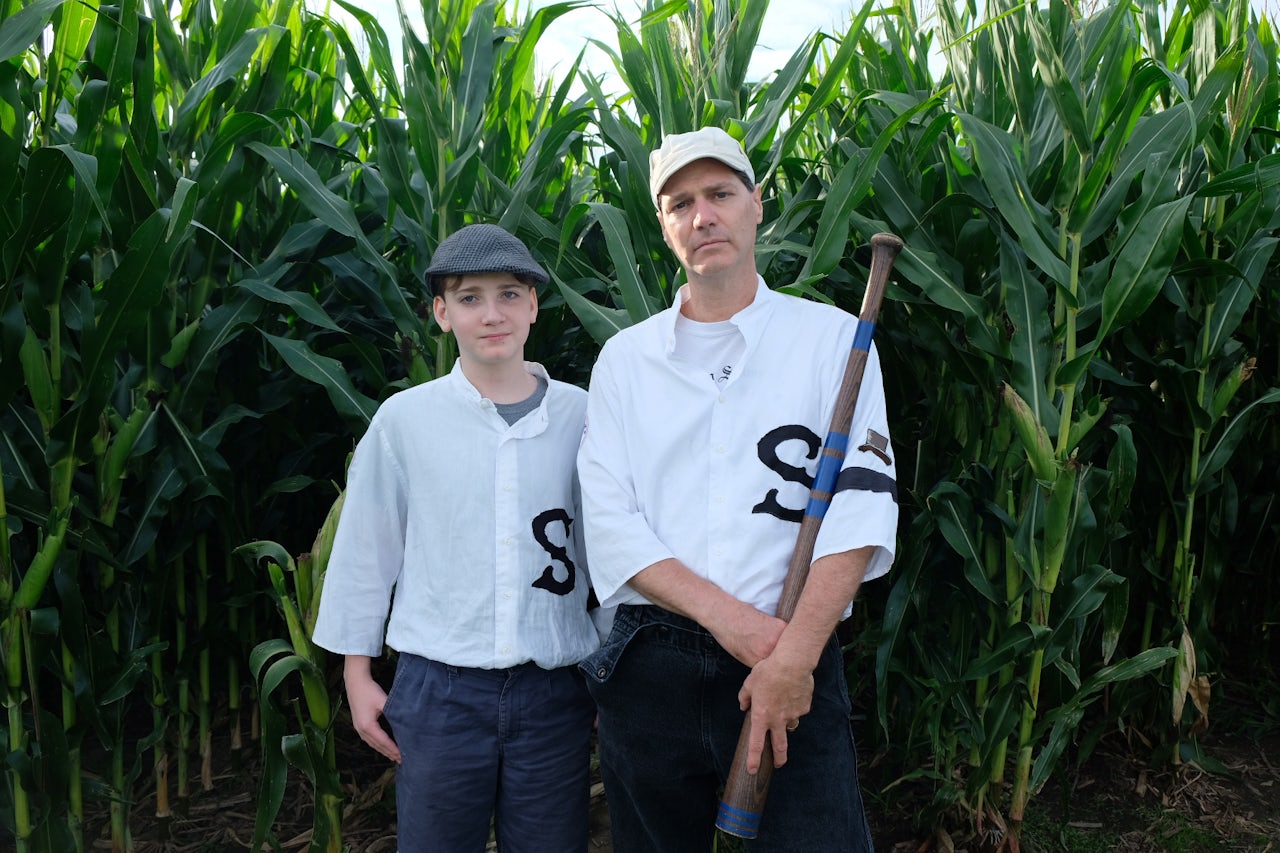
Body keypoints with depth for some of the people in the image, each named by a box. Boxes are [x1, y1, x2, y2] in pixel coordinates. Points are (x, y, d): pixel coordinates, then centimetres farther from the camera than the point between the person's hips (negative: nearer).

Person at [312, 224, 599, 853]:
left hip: (554, 690, 1)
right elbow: (365, 548, 4)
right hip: (439, 688, -1)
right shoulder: (405, 418, -3)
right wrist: (357, 672, 7)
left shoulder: (580, 416, -1)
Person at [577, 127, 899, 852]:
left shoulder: (831, 337, 3)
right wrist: (723, 614, -14)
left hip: (793, 664, -2)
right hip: (651, 669, 2)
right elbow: (610, 521, 0)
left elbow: (862, 500, -8)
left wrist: (794, 655, -18)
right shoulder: (625, 358, 9)